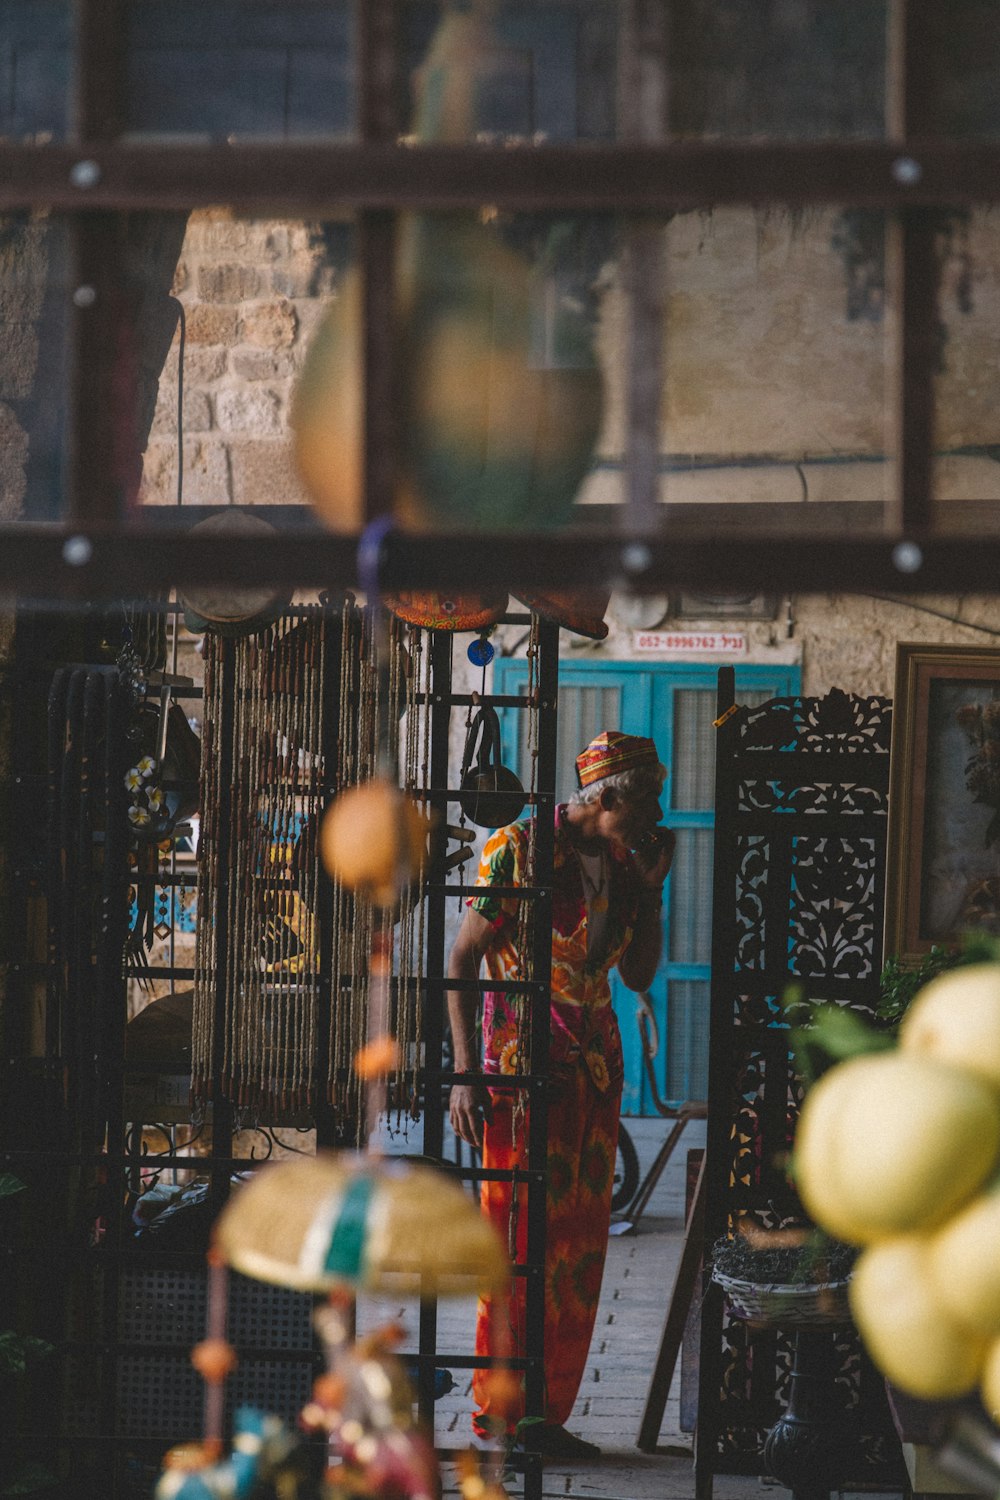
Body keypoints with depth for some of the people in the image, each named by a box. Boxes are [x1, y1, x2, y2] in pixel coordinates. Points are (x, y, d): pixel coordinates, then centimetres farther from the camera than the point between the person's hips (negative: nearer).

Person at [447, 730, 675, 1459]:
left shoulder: (621, 860, 10)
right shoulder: (518, 850, -9)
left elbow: (640, 975, 13)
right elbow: (461, 962, -9)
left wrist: (650, 887, 2)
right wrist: (466, 1074, -15)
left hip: (595, 1065, 7)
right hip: (523, 1063, -7)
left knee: (580, 1247, 6)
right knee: (523, 1241, -5)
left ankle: (547, 1416, 13)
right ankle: (498, 1420, 3)